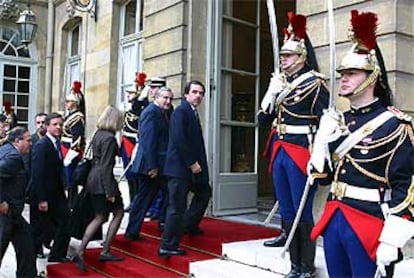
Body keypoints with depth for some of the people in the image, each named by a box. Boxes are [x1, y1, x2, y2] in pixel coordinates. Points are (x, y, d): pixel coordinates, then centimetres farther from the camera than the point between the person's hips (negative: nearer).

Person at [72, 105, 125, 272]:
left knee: (100, 217, 14)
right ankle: (105, 252, 12)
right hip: (103, 180, -9)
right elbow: (106, 166, -19)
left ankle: (80, 253, 6)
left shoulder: (98, 134, 11)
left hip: (93, 180, 9)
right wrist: (110, 191, -18)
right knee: (118, 212, 8)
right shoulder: (109, 138, -16)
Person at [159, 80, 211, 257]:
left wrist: (197, 163, 8)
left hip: (192, 166, 10)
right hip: (180, 167, -10)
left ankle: (189, 226, 35)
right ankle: (167, 246, 3)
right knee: (177, 206, -6)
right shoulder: (181, 111, -12)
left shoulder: (193, 113, 15)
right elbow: (178, 140, -22)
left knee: (204, 192, 22)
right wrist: (192, 163, -18)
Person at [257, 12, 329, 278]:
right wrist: (272, 93, -1)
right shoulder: (279, 83, 13)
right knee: (287, 211, 12)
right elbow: (263, 119, 13)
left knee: (303, 213, 1)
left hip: (300, 153, -7)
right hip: (280, 153, 7)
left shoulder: (314, 83, -7)